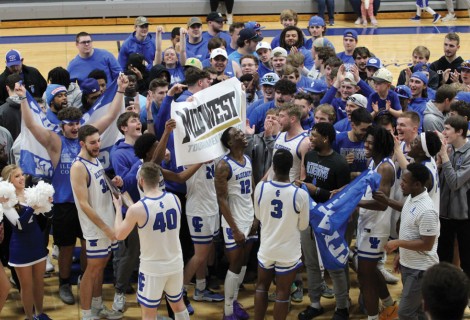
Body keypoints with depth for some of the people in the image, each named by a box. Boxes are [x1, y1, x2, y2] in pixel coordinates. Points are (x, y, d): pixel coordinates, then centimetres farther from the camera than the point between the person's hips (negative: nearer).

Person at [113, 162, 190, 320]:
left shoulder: (137, 209, -21)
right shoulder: (174, 199, -6)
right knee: (178, 304, 25)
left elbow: (119, 235, -7)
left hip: (153, 268, -4)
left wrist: (118, 207, 7)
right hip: (176, 264, 4)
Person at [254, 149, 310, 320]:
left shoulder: (260, 188, -14)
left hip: (266, 249, 3)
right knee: (282, 293, 10)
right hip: (288, 252, -2)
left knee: (262, 286, 22)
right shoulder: (300, 194, -21)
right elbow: (303, 225, -6)